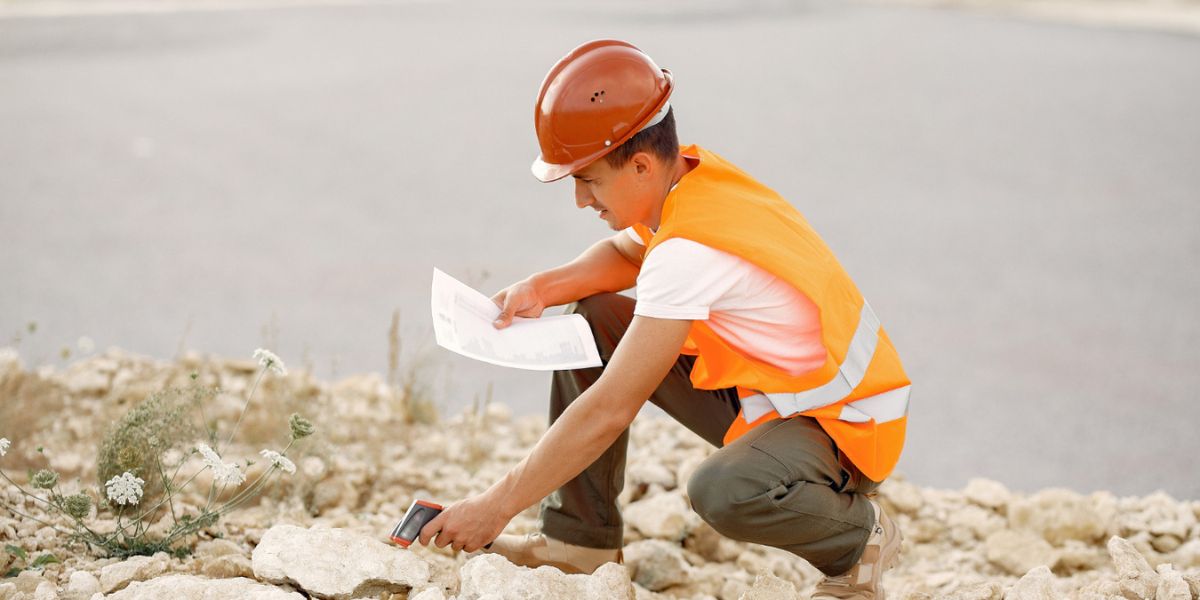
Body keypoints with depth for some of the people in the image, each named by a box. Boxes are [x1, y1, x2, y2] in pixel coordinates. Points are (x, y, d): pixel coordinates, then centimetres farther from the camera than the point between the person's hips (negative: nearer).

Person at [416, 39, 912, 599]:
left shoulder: (689, 251, -30)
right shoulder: (690, 172, -4)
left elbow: (608, 411, -30)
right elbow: (626, 252, 20)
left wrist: (495, 506, -24)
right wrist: (543, 286, -1)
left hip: (839, 426, -10)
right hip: (761, 386, 10)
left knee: (723, 491, -40)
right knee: (594, 321, 4)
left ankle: (862, 536, -6)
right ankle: (579, 537, 10)